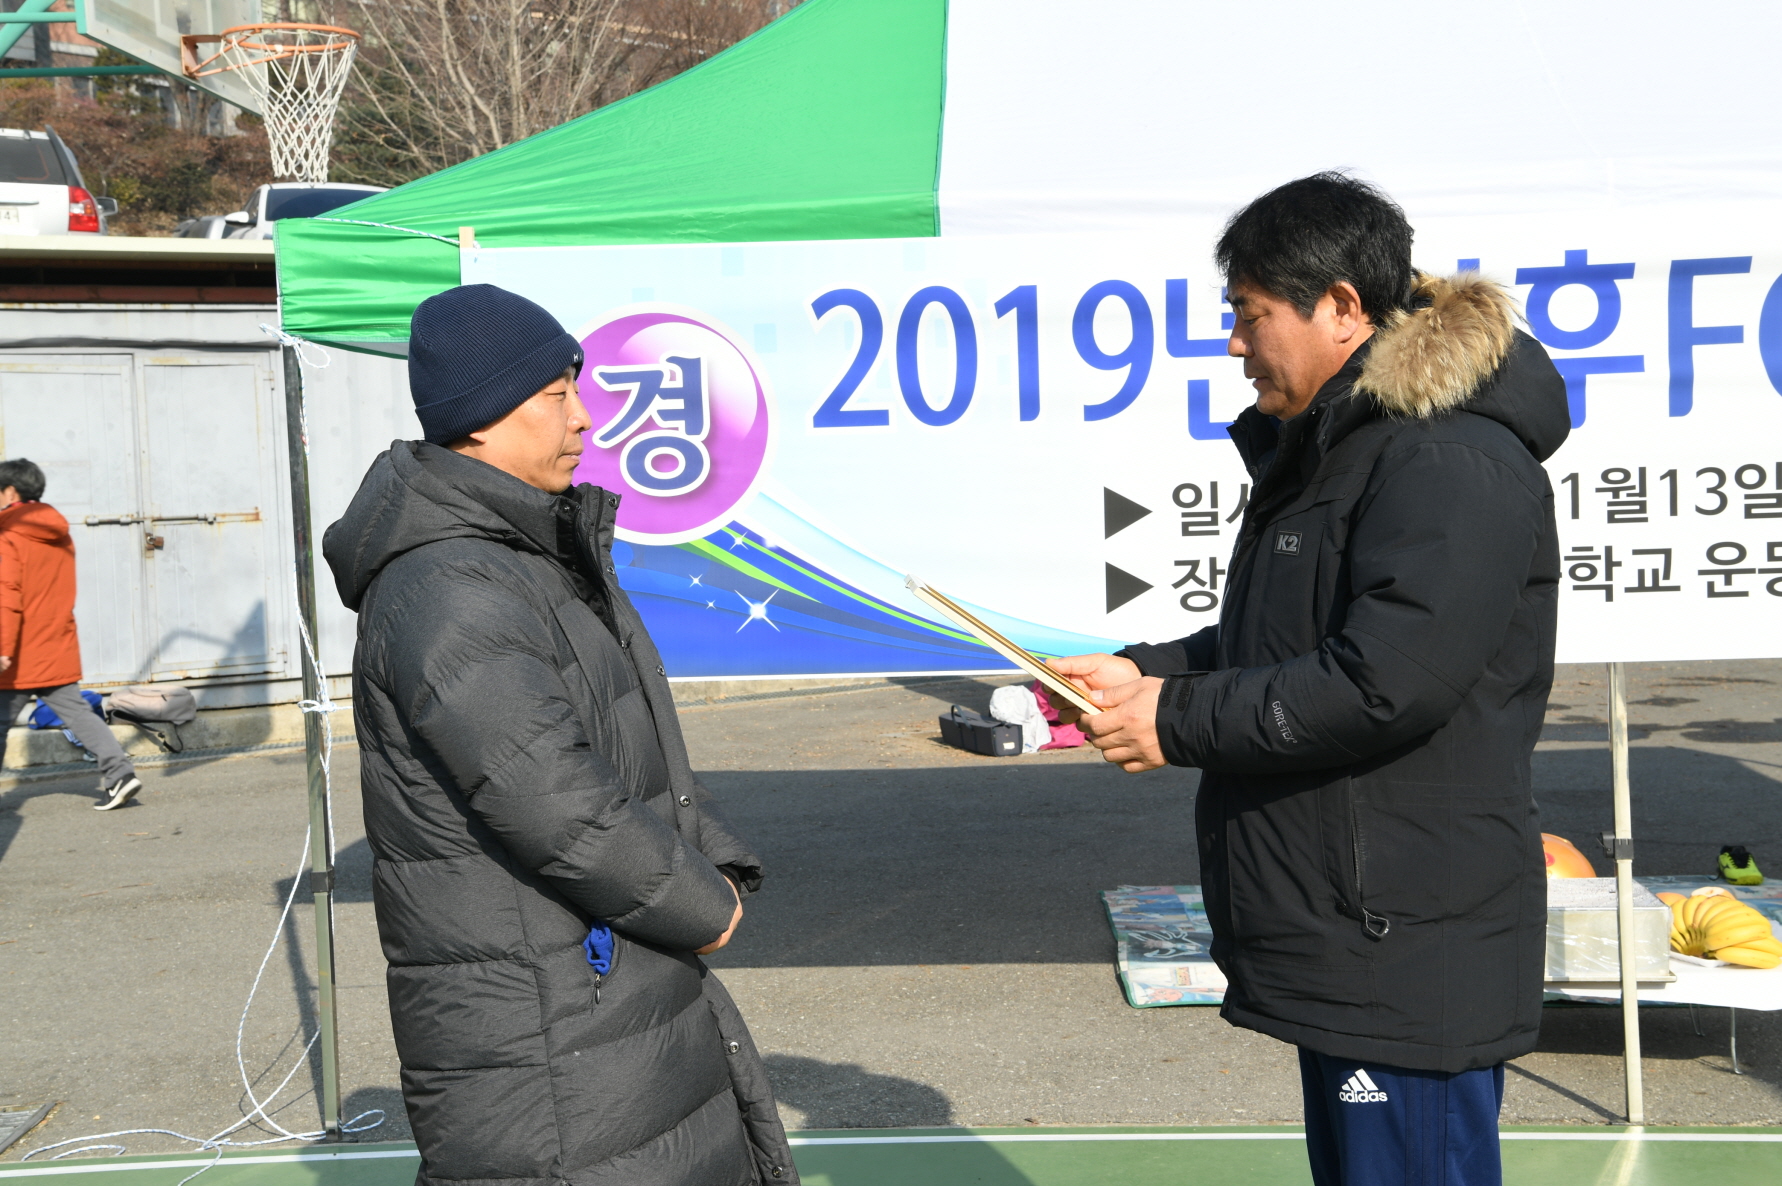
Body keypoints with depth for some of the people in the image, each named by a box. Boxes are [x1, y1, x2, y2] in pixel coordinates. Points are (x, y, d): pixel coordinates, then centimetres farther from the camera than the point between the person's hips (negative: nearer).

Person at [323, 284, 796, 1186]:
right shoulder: (447, 593, -22)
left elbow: (645, 750, 16)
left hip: (632, 977, 10)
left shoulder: (546, 553, 12)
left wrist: (716, 867, 2)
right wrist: (702, 906, -13)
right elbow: (556, 807, -27)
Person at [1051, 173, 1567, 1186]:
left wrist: (1179, 723, -16)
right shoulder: (1327, 447, 15)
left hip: (1414, 954, -10)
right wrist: (1148, 673, 6)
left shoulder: (1456, 460, -18)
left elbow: (1384, 682, -26)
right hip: (1343, 944, 11)